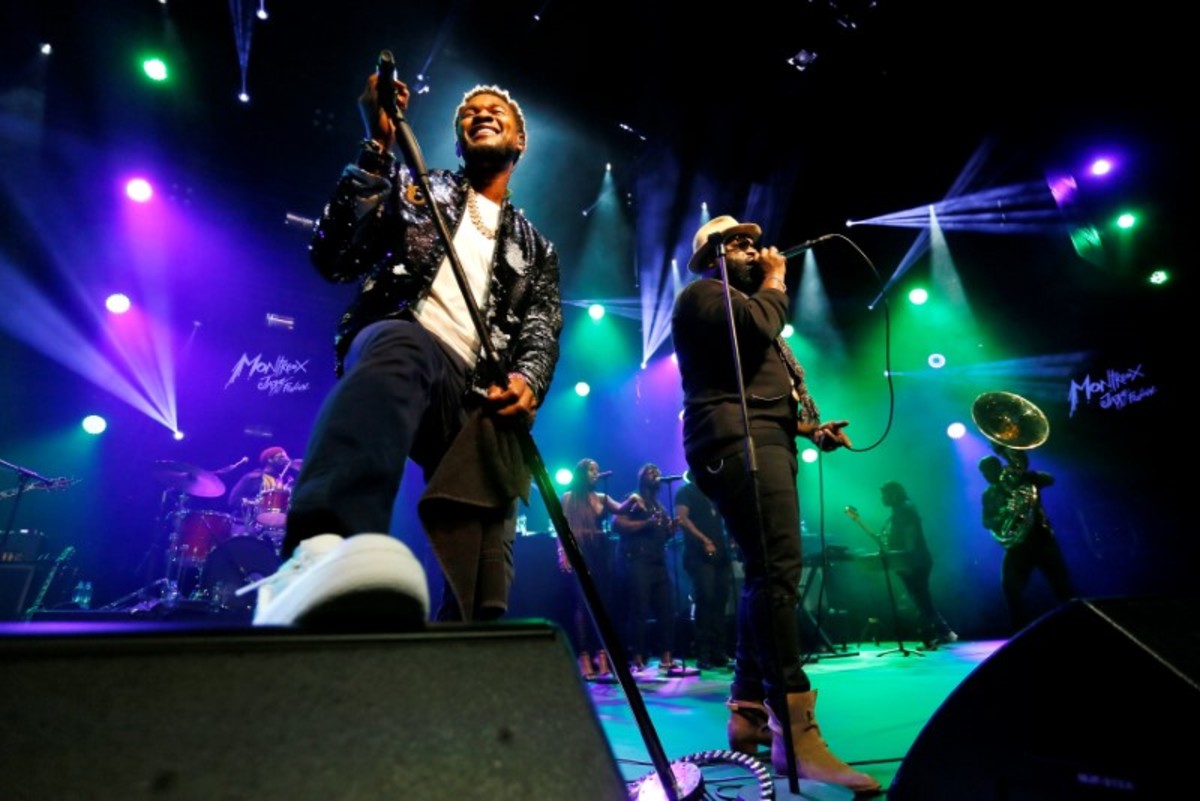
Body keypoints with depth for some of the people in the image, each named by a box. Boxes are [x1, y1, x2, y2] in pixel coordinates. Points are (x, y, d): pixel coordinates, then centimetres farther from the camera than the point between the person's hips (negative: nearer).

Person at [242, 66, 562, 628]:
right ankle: (315, 558, -65)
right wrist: (377, 146, -2)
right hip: (397, 347, -3)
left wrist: (529, 379, -10)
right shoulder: (418, 188, 21)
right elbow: (333, 258, 5)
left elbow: (542, 330, 13)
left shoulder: (536, 249, 28)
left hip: (482, 400, 4)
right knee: (400, 345, -43)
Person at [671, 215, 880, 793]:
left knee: (767, 575, 6)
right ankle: (795, 729, -22)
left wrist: (811, 427, 18)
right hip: (737, 443, -10)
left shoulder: (744, 306, 34)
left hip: (765, 443, 11)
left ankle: (748, 715, 12)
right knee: (777, 571, -21)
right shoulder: (702, 293, 5)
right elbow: (759, 323, -16)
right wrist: (775, 279, 5)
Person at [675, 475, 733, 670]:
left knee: (720, 601, 4)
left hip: (720, 553, 6)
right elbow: (681, 519, -11)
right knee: (706, 599, -13)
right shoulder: (687, 491, 2)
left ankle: (719, 653, 10)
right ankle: (703, 655, -8)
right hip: (698, 554, -6)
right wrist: (704, 540, -18)